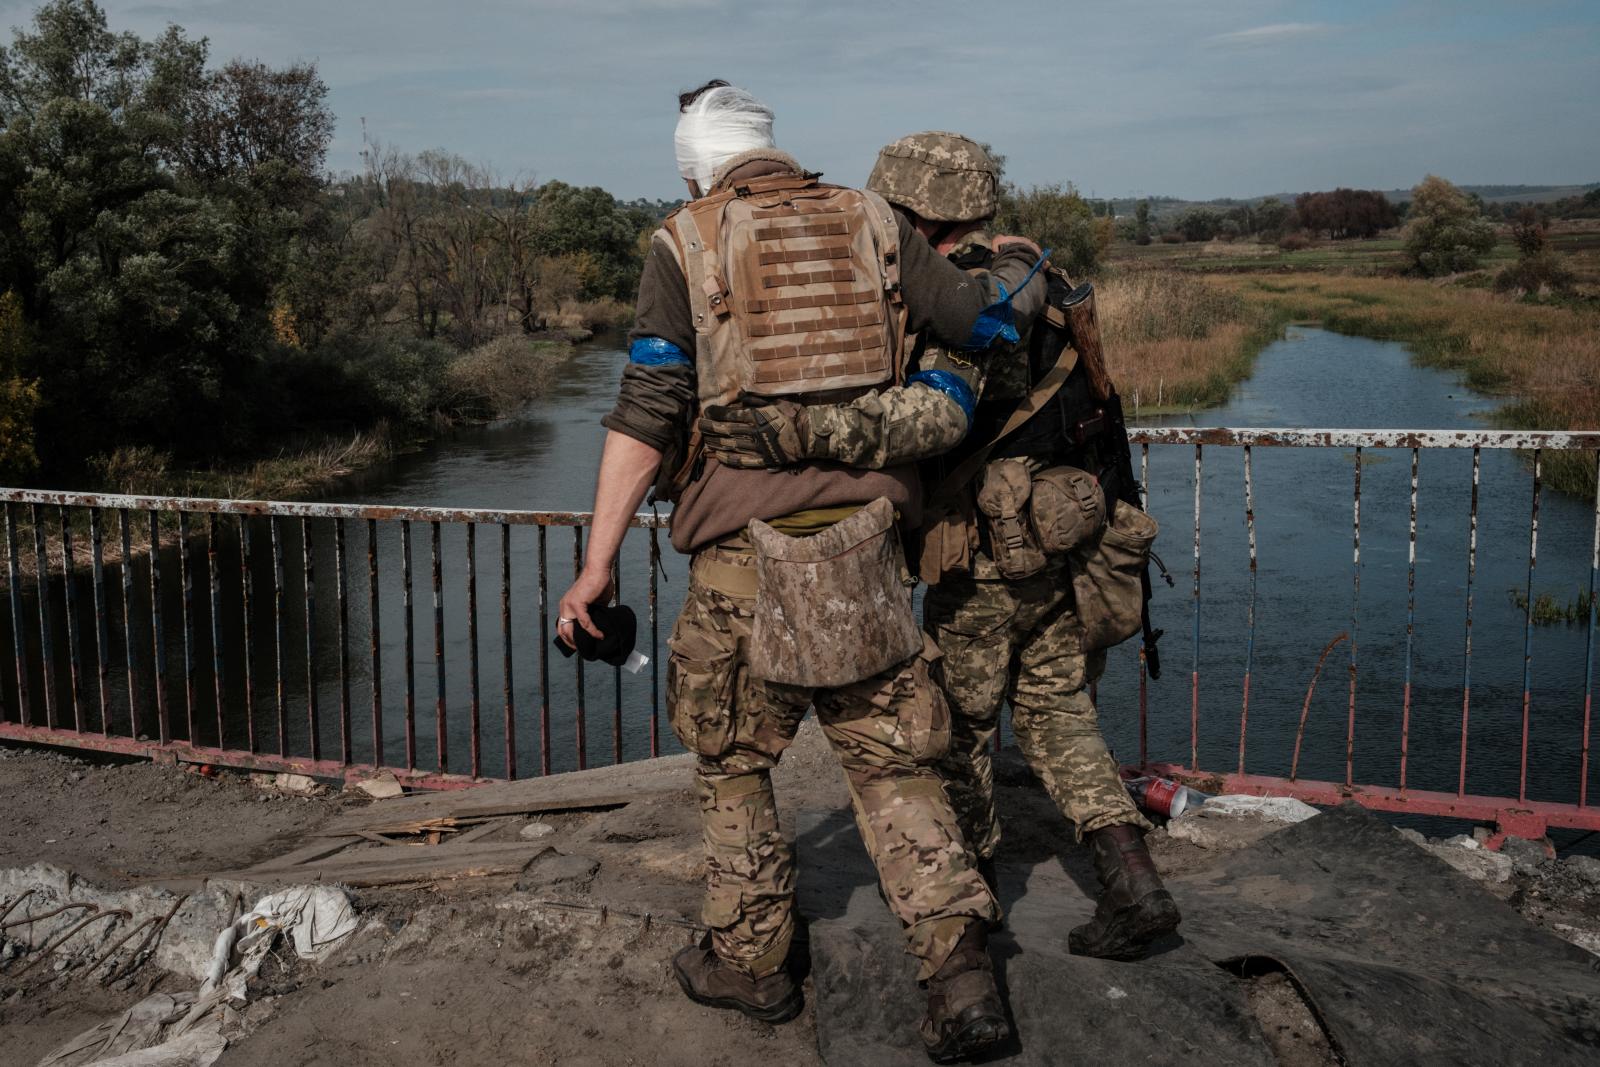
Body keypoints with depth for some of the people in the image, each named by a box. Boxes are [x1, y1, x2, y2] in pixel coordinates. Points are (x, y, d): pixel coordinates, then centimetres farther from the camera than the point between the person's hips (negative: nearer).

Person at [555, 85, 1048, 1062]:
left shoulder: (683, 245, 4)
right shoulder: (871, 225, 10)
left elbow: (647, 411, -6)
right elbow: (989, 320, 6)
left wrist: (600, 561, -6)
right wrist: (1021, 260, 30)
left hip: (743, 547, -2)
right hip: (863, 539, 2)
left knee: (731, 759, 17)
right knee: (891, 760, 11)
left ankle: (751, 960, 27)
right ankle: (961, 968, 2)